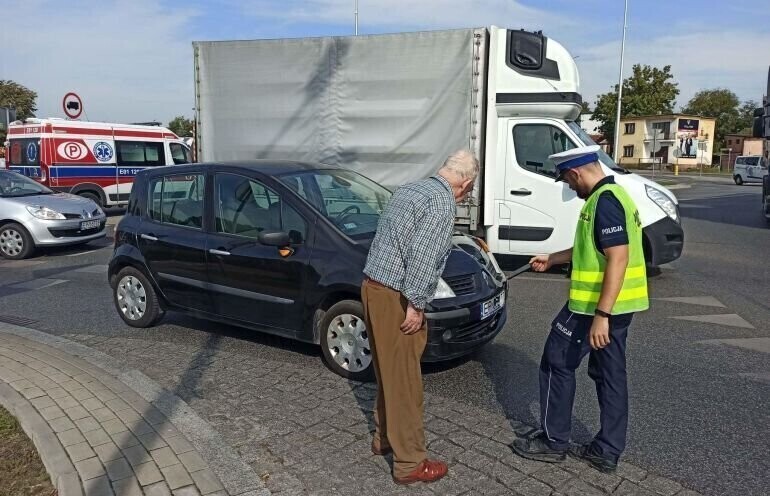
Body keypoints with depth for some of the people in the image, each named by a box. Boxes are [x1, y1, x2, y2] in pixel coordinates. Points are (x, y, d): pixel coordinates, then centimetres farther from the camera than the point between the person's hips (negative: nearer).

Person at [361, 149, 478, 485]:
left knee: (387, 373, 22)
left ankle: (383, 438, 37)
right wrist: (415, 305, -18)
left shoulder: (410, 189, 16)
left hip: (373, 286, 10)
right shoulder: (442, 202, -13)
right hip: (395, 298, -10)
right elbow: (422, 256, -23)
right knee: (404, 380, 1)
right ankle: (410, 463, 13)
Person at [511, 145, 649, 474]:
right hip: (619, 304, 10)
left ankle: (554, 442, 16)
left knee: (557, 362, 5)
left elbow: (617, 259, -26)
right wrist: (552, 259, 31)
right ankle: (607, 451, 24)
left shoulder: (604, 202, -20)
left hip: (597, 306, -10)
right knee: (610, 374, 14)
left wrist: (601, 315, -28)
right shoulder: (613, 195, 13)